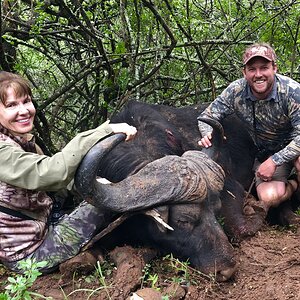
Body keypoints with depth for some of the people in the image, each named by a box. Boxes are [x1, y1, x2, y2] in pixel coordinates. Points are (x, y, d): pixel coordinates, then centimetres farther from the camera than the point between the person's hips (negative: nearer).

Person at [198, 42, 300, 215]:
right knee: (269, 197, -26)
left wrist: (274, 161, -32)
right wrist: (208, 135, -28)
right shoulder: (235, 92, -15)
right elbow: (207, 117, -5)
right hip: (265, 154, 2)